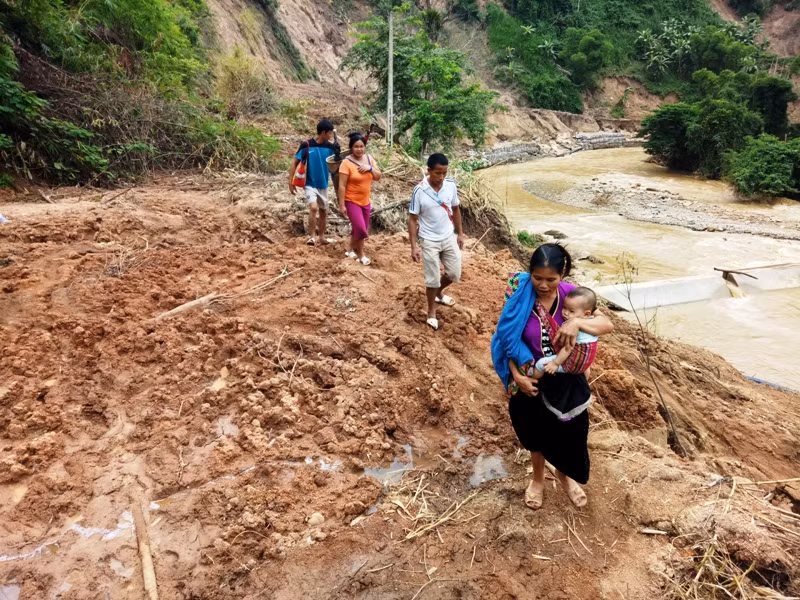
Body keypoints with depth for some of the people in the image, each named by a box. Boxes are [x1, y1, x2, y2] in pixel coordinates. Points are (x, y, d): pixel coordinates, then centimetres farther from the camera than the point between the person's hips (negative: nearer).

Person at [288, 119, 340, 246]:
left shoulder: (330, 147, -1)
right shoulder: (306, 145, -12)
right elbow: (295, 163, -7)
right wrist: (291, 181, -11)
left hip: (323, 185, 5)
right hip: (310, 184, -5)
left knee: (323, 211, 14)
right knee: (313, 208, -24)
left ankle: (322, 237, 29)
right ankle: (312, 236, -11)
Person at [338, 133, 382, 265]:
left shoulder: (369, 158, 1)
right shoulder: (346, 163, -17)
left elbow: (378, 177, 3)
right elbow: (342, 186, -17)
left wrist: (370, 168, -15)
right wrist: (342, 205, -18)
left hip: (365, 201, 6)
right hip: (351, 201, -6)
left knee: (362, 229, 14)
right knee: (360, 229, -13)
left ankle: (351, 250, 35)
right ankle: (360, 254, 10)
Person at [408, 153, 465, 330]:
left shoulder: (451, 186, -7)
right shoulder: (419, 191, -19)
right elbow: (412, 219, -12)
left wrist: (460, 233, 11)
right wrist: (414, 246, -15)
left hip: (449, 237, 4)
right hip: (429, 241, -4)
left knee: (455, 274, 12)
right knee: (433, 279, 3)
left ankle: (438, 293, 43)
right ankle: (431, 311, 26)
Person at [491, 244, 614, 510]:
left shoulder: (571, 294, -16)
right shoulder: (520, 297, -20)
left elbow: (608, 325, -21)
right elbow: (509, 340, -13)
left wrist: (577, 322, -39)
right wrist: (517, 376, -20)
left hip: (566, 380, 1)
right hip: (532, 378, -1)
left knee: (569, 431, 18)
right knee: (535, 431, 19)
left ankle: (564, 475, 49)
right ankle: (538, 478, 47)